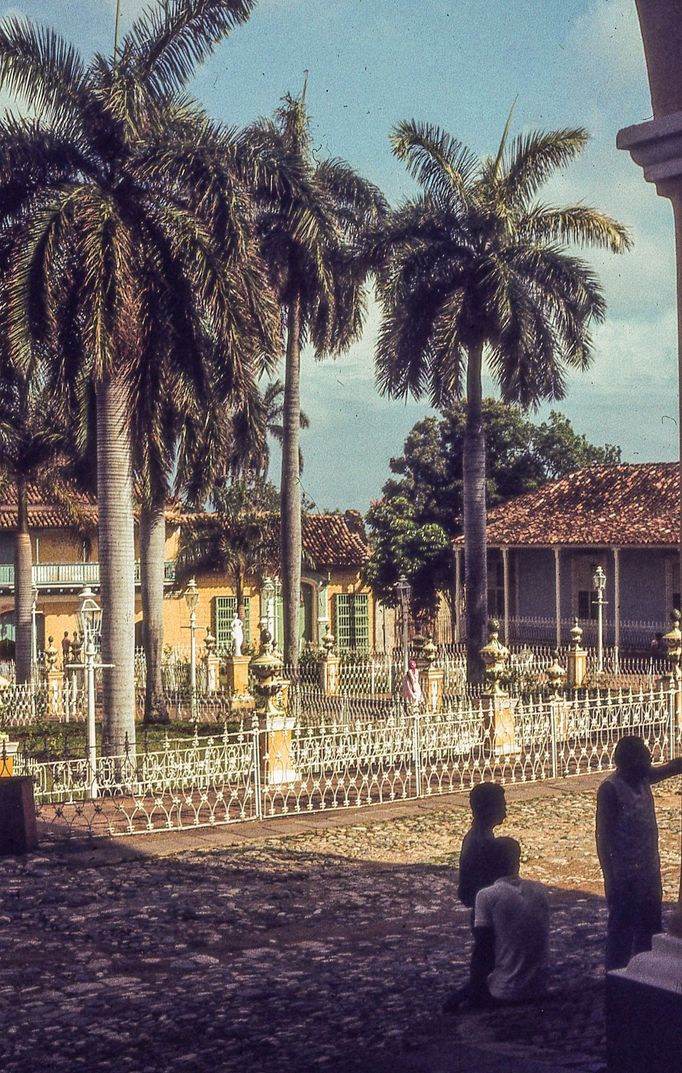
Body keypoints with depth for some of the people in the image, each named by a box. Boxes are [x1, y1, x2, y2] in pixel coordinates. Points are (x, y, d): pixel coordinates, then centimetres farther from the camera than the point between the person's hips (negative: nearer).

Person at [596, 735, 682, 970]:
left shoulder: (643, 779, 3)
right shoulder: (610, 789, -19)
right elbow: (603, 836, -19)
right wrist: (610, 877, -22)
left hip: (649, 871, 8)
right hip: (624, 876, -8)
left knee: (650, 926, 17)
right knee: (621, 927, 2)